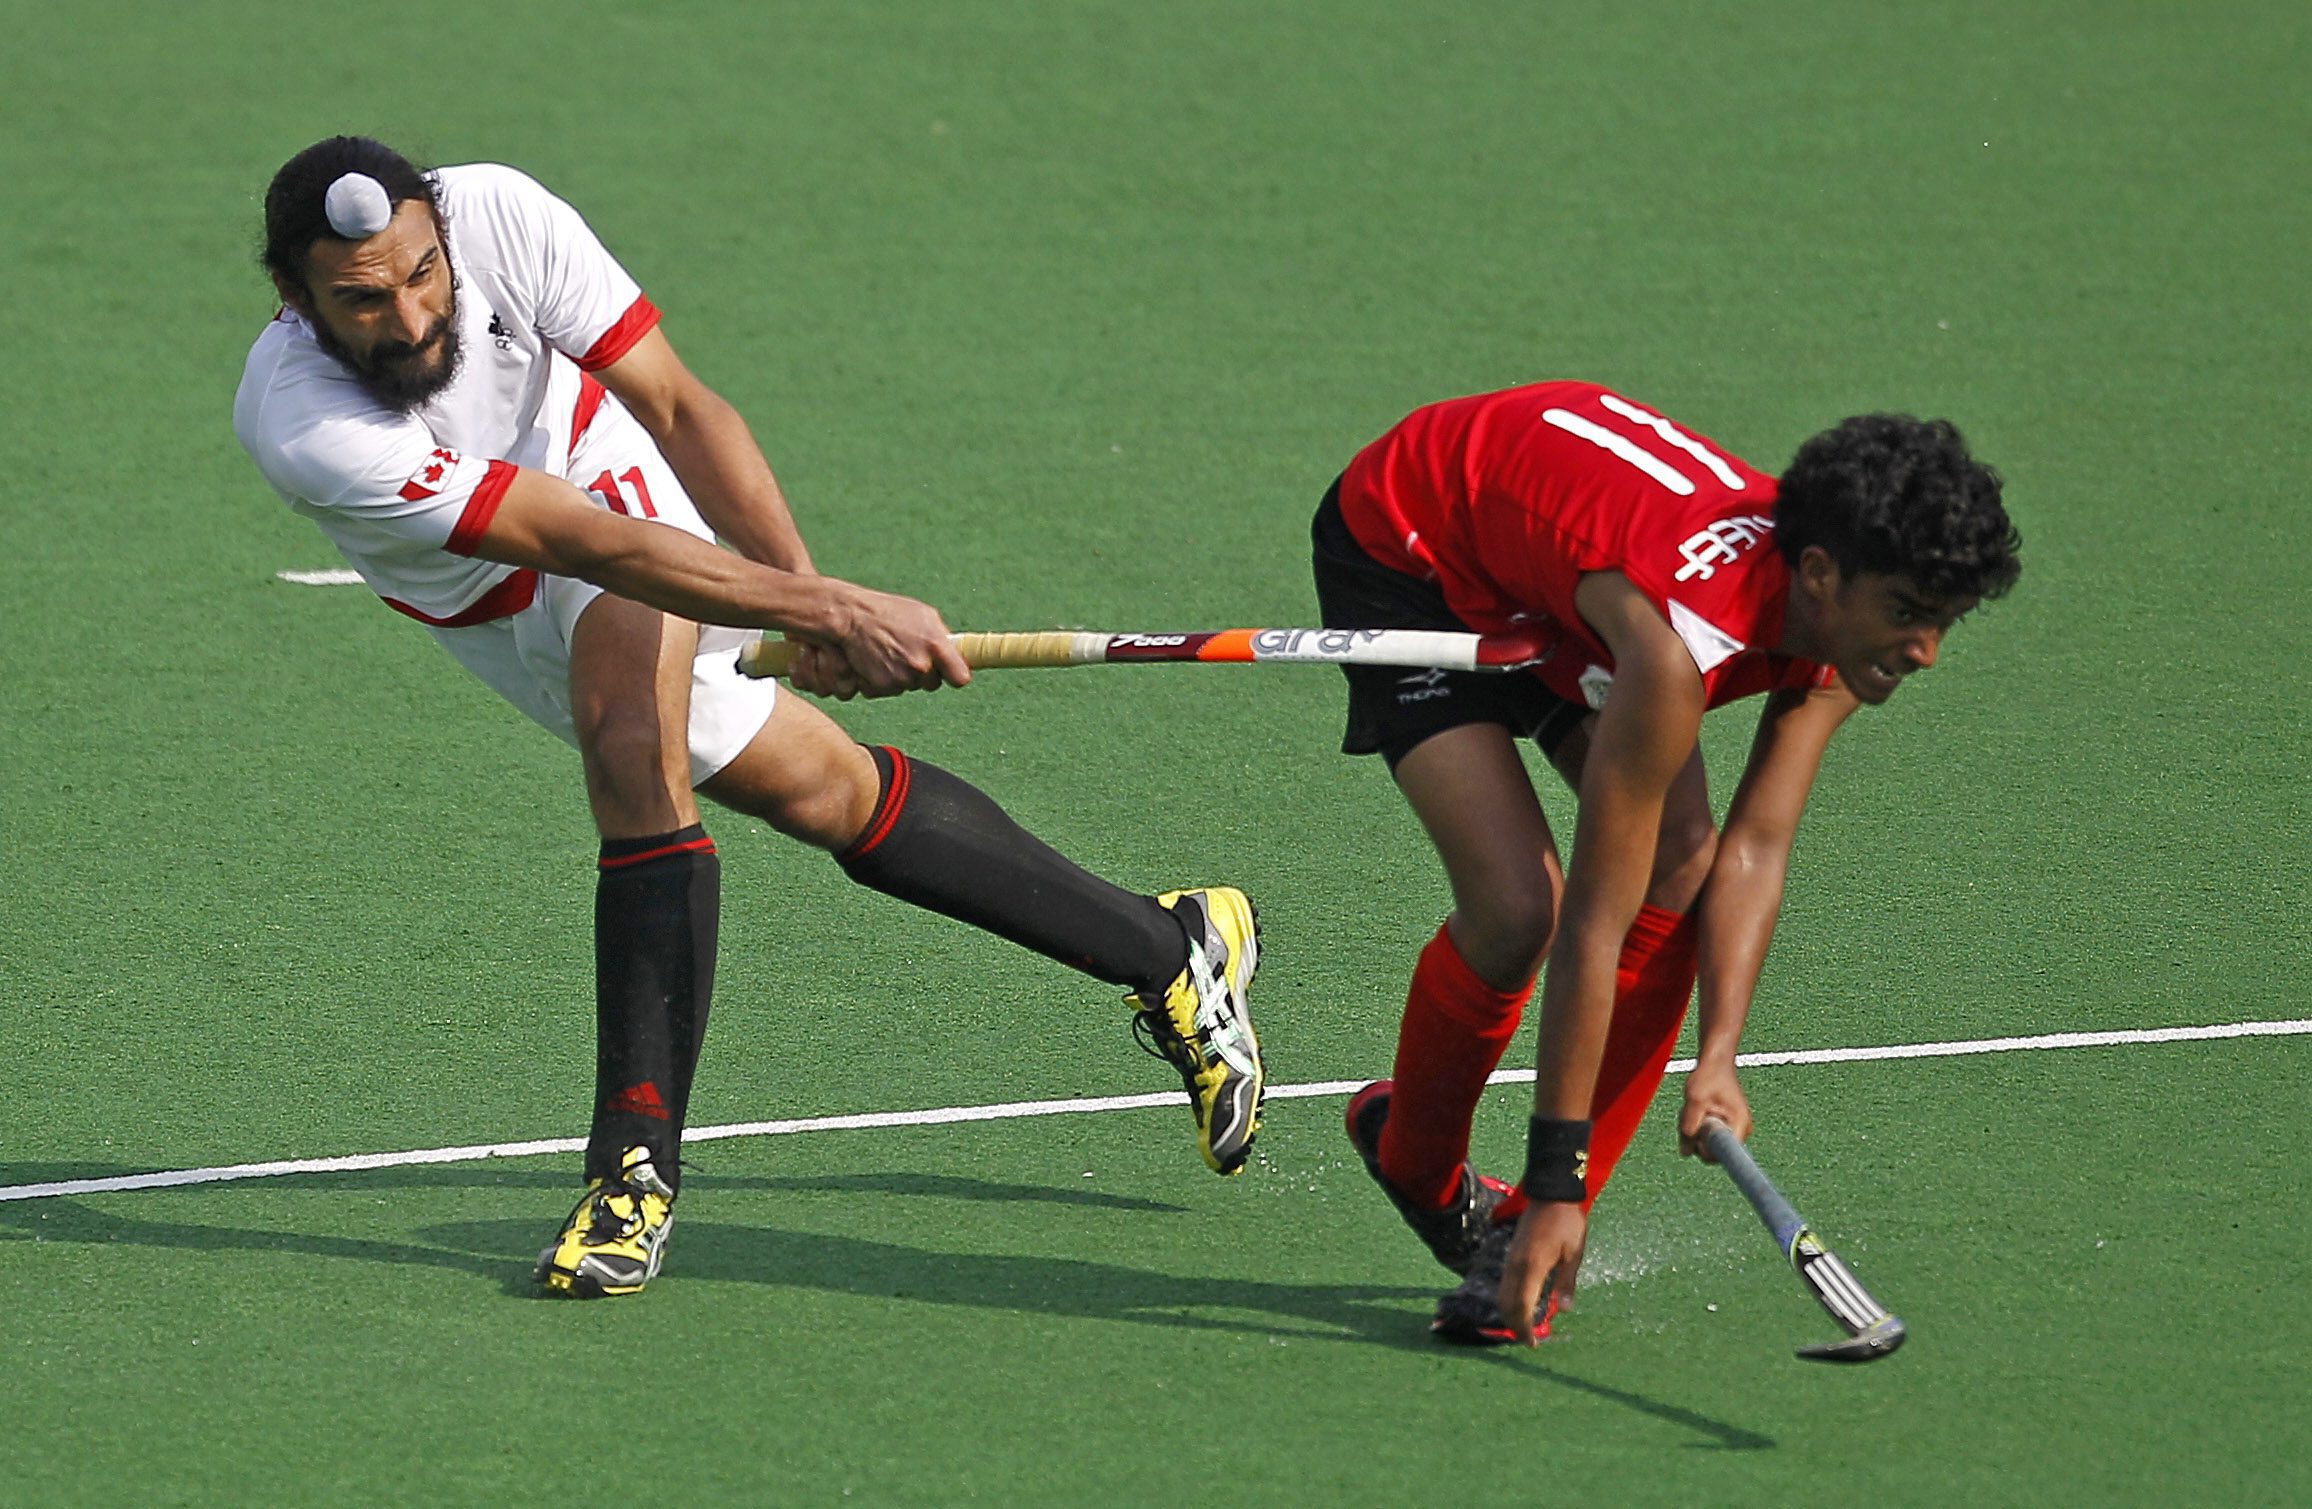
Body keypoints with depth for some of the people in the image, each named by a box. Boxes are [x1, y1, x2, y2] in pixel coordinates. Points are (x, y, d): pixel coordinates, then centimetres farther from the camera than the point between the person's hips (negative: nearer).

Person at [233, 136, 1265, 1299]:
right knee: (823, 792, 0)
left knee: (632, 748, -30)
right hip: (492, 618, 0)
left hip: (614, 474, 0)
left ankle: (637, 1157, -24)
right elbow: (581, 542, -41)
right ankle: (1171, 954, 17)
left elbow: (678, 408, -22)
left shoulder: (496, 215, -31)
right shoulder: (296, 422, -39)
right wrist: (826, 613, -45)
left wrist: (803, 588, -37)